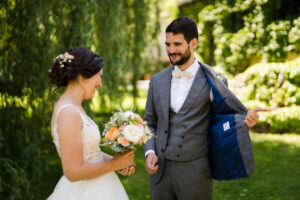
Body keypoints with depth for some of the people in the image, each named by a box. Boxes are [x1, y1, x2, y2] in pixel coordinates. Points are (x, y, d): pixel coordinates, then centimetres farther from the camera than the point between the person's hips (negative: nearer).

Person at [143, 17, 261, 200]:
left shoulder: (210, 81, -4)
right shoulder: (157, 81, 7)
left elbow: (239, 113, 0)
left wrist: (248, 120, -22)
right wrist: (149, 152, -2)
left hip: (194, 172, -3)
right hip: (161, 170, 4)